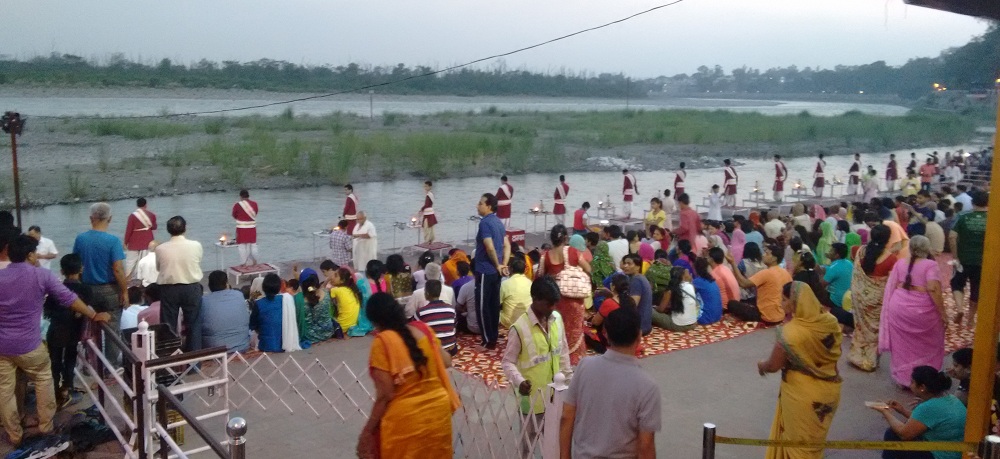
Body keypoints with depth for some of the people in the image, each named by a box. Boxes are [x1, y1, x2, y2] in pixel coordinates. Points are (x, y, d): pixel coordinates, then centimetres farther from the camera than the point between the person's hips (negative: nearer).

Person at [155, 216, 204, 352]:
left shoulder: (160, 248, -9)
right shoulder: (196, 245, -9)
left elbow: (158, 268, 6)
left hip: (168, 289, 0)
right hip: (192, 288, 0)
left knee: (168, 325, 11)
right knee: (193, 323, 12)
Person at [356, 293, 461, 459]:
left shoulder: (383, 342, -16)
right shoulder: (423, 329, -1)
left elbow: (385, 395, -16)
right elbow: (446, 362, 9)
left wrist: (367, 431, -6)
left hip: (405, 419, -5)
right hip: (438, 408, 5)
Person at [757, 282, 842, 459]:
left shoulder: (791, 332, -26)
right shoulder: (830, 322, -8)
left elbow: (773, 366, -16)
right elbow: (833, 354, 8)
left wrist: (761, 365, 5)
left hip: (803, 395, -6)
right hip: (828, 390, 6)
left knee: (799, 442, 15)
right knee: (813, 440, 26)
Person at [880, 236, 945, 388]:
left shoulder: (900, 263, 5)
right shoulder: (930, 265, -10)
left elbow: (891, 287, 7)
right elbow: (933, 289, -20)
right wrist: (943, 313, -14)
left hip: (898, 308, 4)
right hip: (922, 311, -4)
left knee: (903, 346, 14)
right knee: (925, 346, 14)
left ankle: (903, 378, 22)